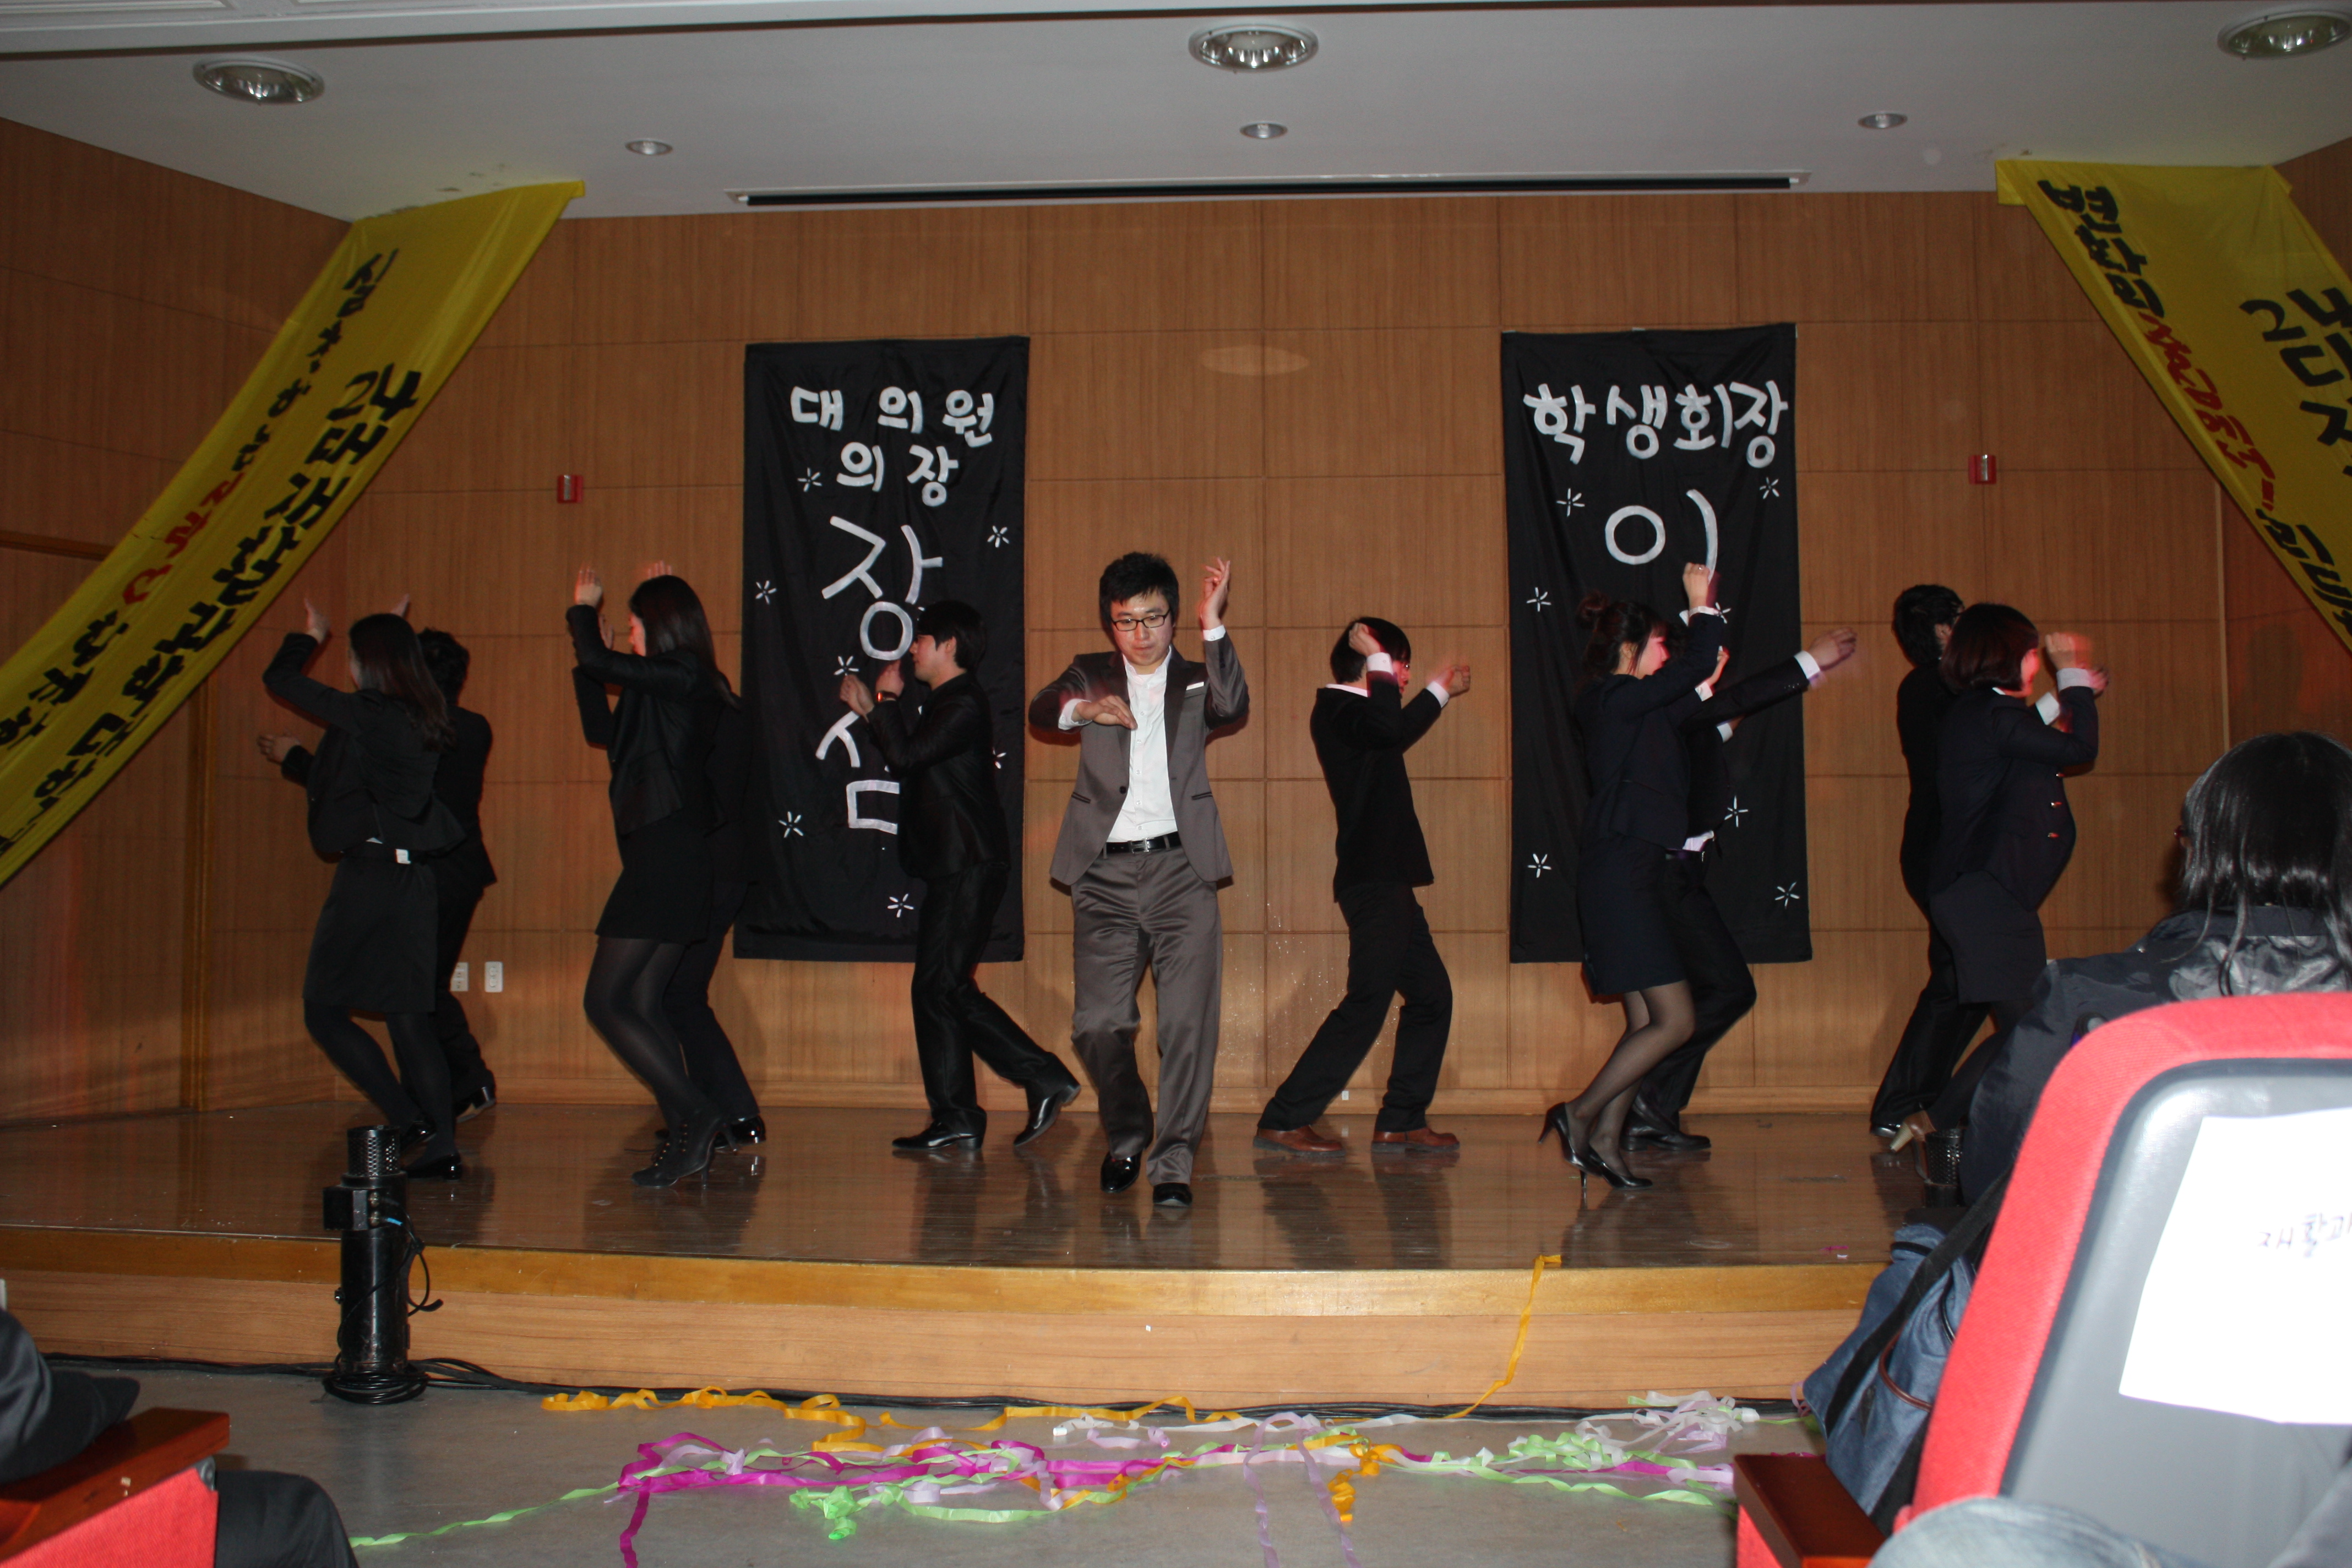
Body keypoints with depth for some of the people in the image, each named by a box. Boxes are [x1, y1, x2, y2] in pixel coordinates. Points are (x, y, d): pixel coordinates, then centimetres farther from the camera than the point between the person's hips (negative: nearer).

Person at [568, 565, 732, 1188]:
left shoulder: (682, 675, -9)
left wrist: (584, 610, 7)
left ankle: (697, 1115, -9)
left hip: (665, 852, -10)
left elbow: (597, 661, -13)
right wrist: (585, 662, 25)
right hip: (675, 857, 10)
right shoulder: (668, 688, 18)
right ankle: (685, 1140, 10)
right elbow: (602, 731, 26)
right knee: (643, 1002, 10)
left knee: (606, 1001, -7)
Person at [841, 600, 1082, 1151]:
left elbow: (906, 756, -20)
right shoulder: (946, 703, 20)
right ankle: (955, 1118, 11)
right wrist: (870, 710, 25)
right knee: (935, 988, 8)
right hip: (951, 868, 10)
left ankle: (1046, 1078, -8)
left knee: (944, 986, -13)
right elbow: (913, 759, 26)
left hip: (971, 868, -10)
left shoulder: (964, 705, -12)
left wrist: (887, 699, -6)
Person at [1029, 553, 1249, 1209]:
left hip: (1180, 866, -1)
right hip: (1104, 872, 1)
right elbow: (1041, 710, -2)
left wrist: (1213, 624, -15)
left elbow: (1233, 707, -8)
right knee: (1097, 1024, 0)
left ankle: (1174, 1161, 1)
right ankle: (1127, 1137, 24)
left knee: (1188, 1021, -8)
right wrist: (1083, 708, -23)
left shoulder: (1194, 679, 14)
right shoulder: (1091, 674, 17)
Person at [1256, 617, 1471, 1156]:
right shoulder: (1336, 709, -11)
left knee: (1431, 995, 11)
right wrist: (1377, 659, -20)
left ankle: (1400, 1122, 16)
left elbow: (1395, 733, 39)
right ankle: (1284, 1121, -6)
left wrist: (1441, 689, 49)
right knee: (1366, 1005, -11)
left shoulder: (1353, 712, 19)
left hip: (1387, 883, 10)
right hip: (1372, 883, -10)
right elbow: (1390, 728, -31)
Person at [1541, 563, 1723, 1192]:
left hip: (1628, 874, 10)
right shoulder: (1616, 698, -11)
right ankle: (1581, 1113, -1)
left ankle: (1604, 1141, 13)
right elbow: (1695, 667, -15)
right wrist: (1702, 606, -3)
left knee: (1646, 1022, 11)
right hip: (1621, 874, -10)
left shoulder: (1617, 704, 16)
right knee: (1675, 1021, -9)